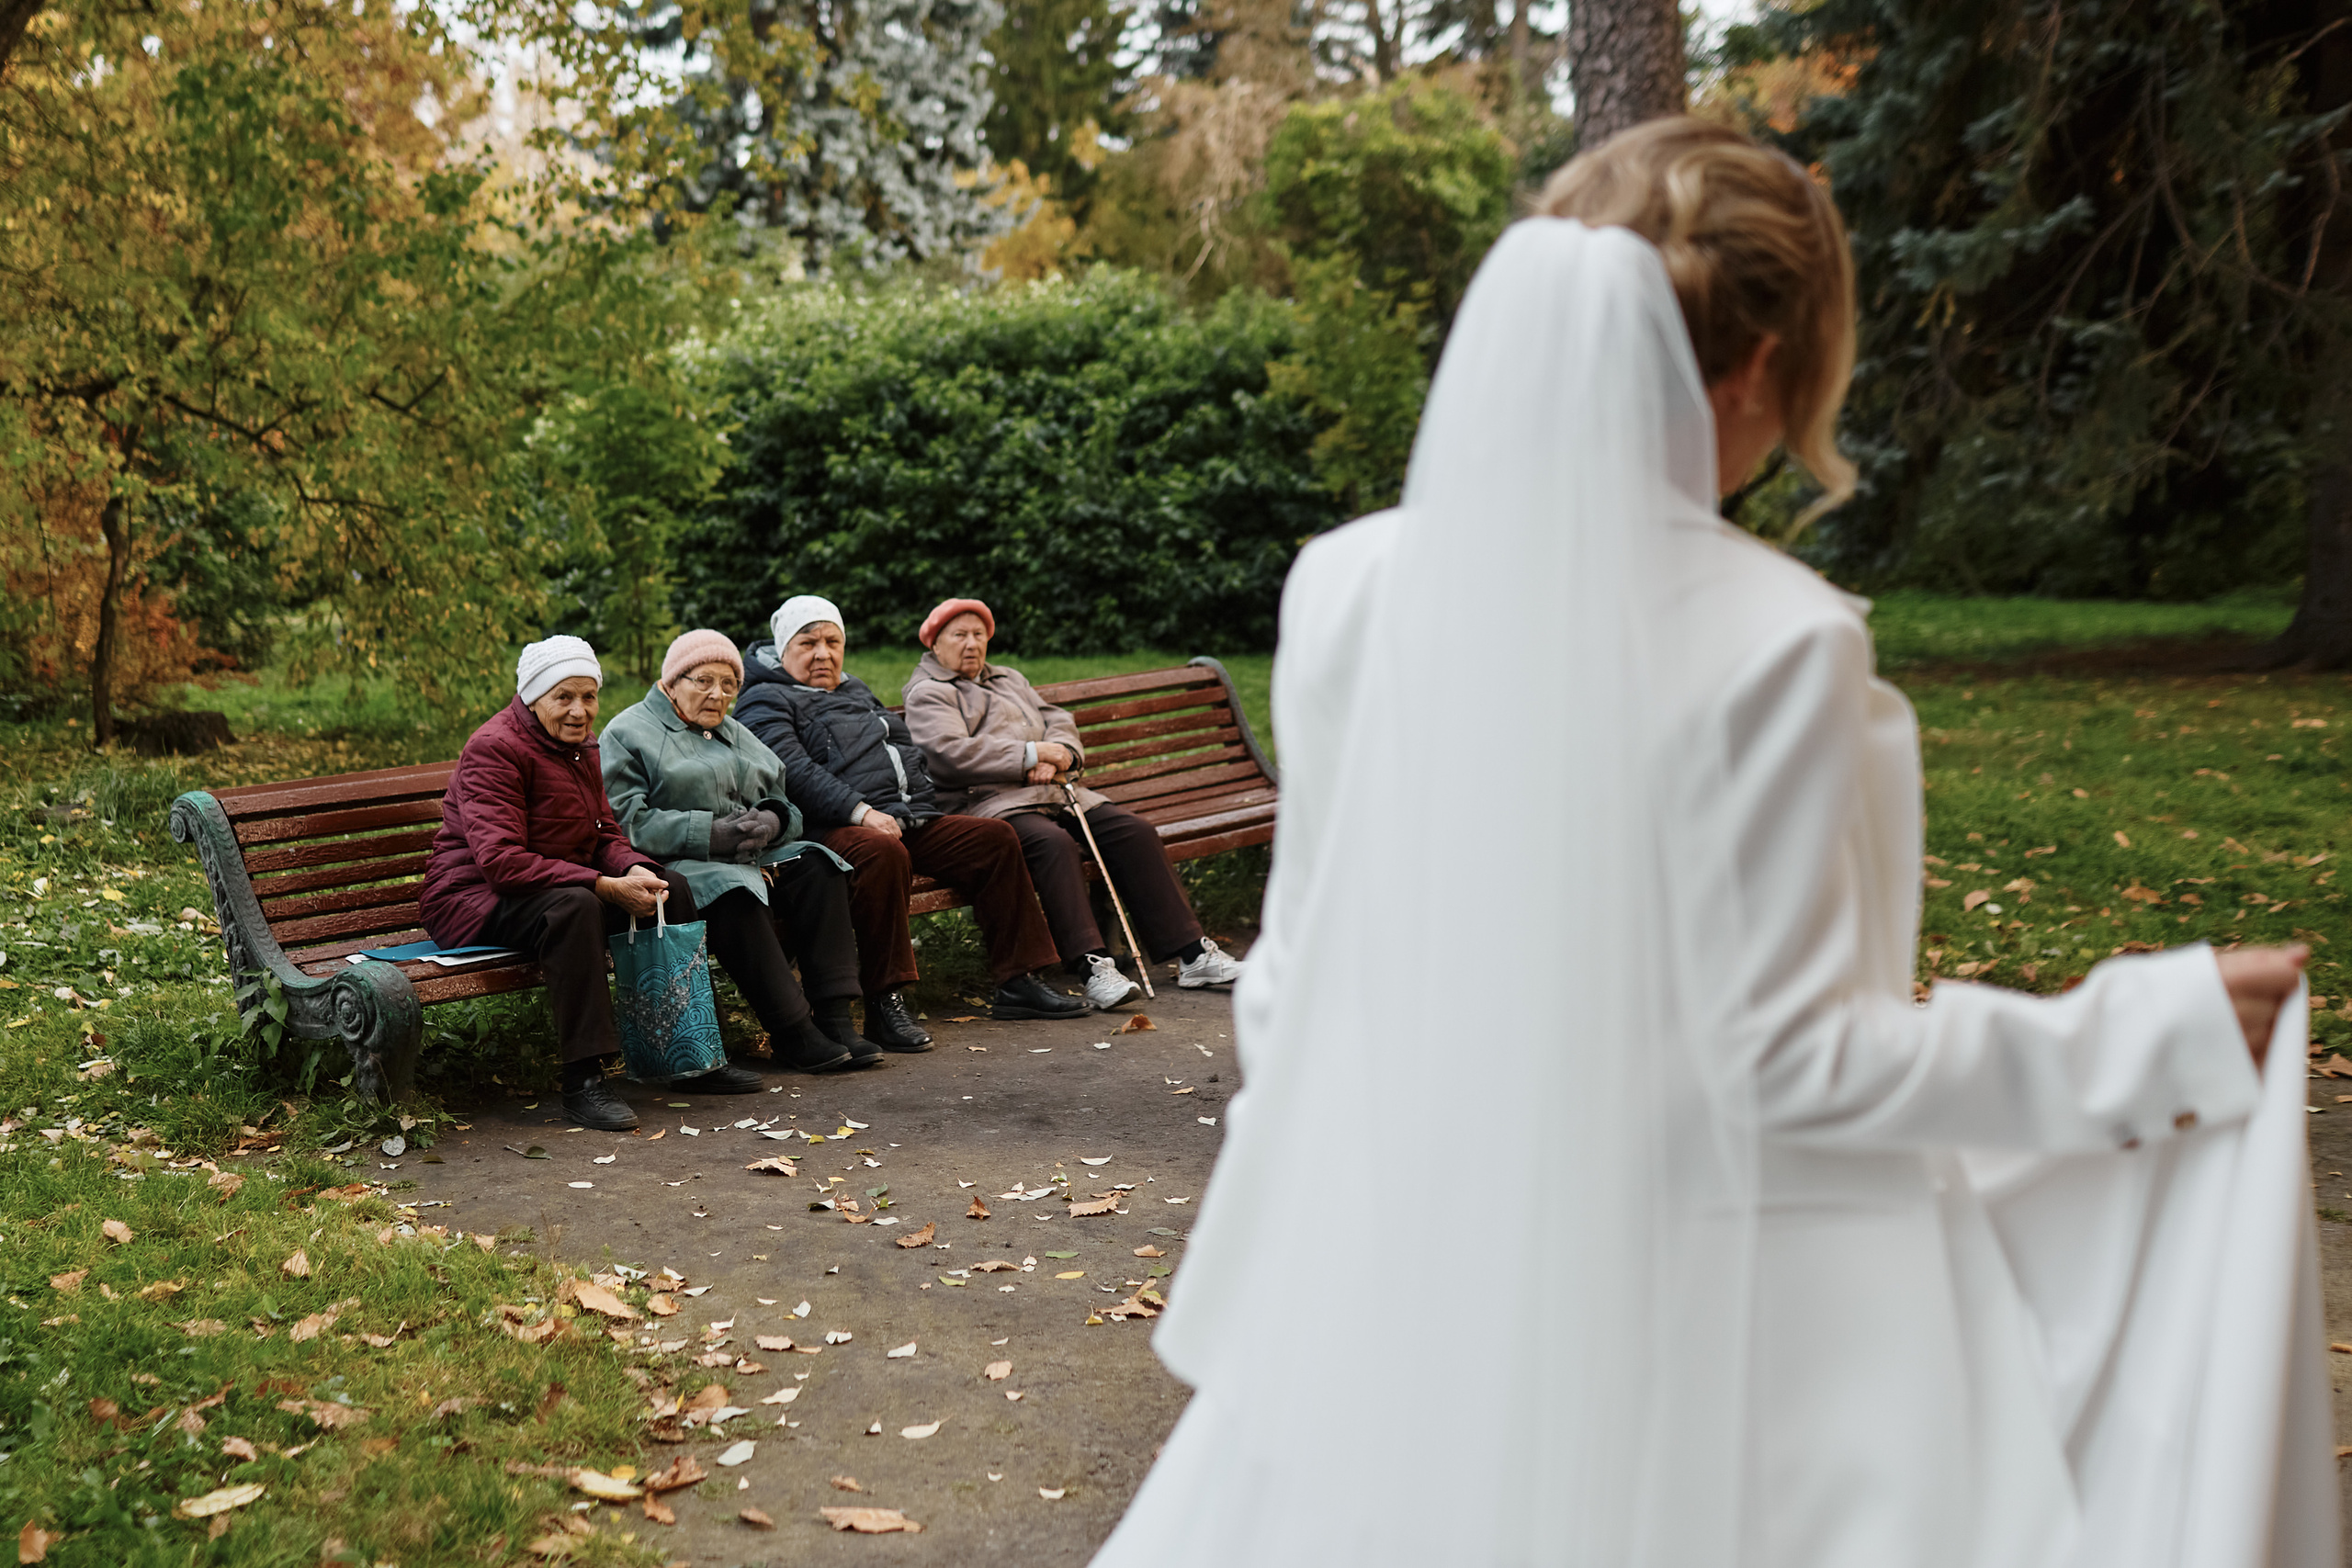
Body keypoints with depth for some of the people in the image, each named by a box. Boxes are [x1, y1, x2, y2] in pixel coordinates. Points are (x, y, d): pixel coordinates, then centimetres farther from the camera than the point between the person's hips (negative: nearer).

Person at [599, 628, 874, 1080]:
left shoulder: (736, 735, 26)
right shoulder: (629, 733, 3)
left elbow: (784, 802, 21)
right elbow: (625, 821, -11)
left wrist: (771, 822, -6)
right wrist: (706, 835, -20)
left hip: (754, 856, 7)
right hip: (678, 865, -6)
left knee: (817, 866, -20)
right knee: (734, 890, -36)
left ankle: (834, 1018, -25)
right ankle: (792, 1033, -32)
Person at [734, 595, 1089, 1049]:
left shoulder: (855, 690, 30)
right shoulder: (765, 701, 3)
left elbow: (911, 750, 36)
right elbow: (794, 770, -14)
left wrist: (925, 803, 18)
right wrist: (862, 812, -26)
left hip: (912, 819, 8)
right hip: (838, 827, -8)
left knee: (995, 837, -7)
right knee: (883, 852, -39)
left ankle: (1017, 981, -5)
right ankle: (884, 1003, -35)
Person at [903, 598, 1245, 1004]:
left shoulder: (1010, 680, 31)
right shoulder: (927, 694, 6)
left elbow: (1058, 721, 21)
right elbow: (952, 754, -12)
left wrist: (1057, 755, -4)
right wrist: (1031, 755, -11)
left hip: (1055, 791, 7)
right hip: (990, 803, -7)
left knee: (1134, 831, -12)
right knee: (1054, 843, -37)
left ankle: (1190, 953, -11)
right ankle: (1092, 967, -42)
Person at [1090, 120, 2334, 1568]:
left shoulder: (1349, 588, -8)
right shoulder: (1771, 644, -21)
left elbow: (1304, 952, 1)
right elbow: (1790, 1054, -17)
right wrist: (2170, 1028, -7)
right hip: (1667, 1314, -4)